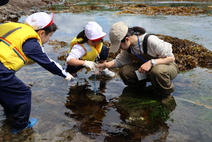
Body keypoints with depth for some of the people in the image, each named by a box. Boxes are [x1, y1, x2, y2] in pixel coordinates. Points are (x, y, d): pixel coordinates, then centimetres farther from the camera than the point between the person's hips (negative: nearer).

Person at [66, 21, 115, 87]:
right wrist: (85, 63, -67)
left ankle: (103, 69, 8)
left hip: (92, 59, 5)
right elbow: (69, 60, -55)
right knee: (71, 67, -39)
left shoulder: (98, 41, -25)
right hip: (80, 61, -5)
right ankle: (74, 76, 3)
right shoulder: (80, 47, -42)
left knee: (104, 49, -19)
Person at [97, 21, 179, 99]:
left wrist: (151, 62, -37)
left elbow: (171, 57, -24)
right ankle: (141, 88, 8)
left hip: (168, 66, -5)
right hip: (145, 68, 5)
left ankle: (166, 93, -9)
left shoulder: (150, 40, -31)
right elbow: (120, 61, 0)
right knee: (124, 71, -19)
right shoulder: (128, 46, -10)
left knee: (156, 71, -42)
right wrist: (105, 65, -14)